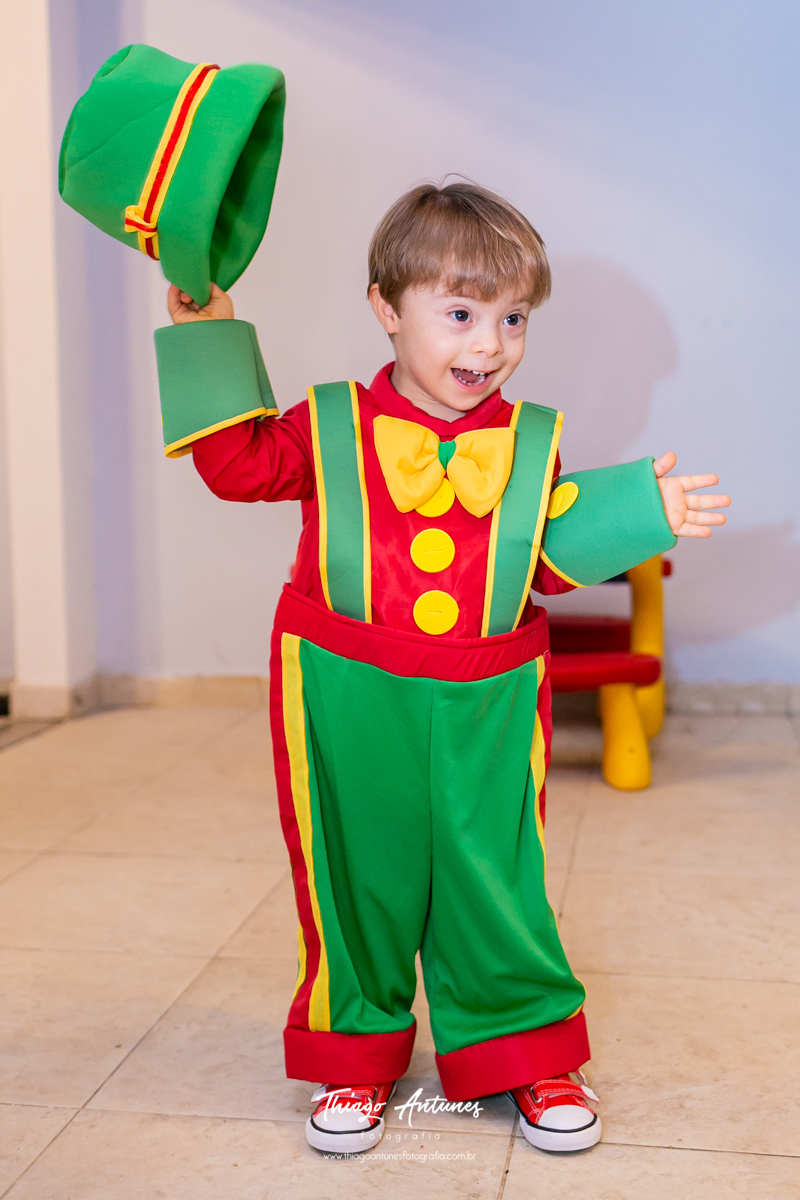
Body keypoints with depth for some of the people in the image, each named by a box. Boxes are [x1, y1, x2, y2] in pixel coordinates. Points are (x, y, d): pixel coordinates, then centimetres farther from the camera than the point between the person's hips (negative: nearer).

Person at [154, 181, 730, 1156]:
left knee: (494, 881, 7)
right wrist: (209, 338, 1)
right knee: (358, 879, 10)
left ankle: (526, 1050, 28)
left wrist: (641, 511, -3)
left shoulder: (528, 443, 5)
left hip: (482, 711, 1)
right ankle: (355, 1055, 29)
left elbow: (552, 560, 8)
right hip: (349, 707, -1)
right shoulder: (331, 426, -1)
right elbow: (238, 464, 4)